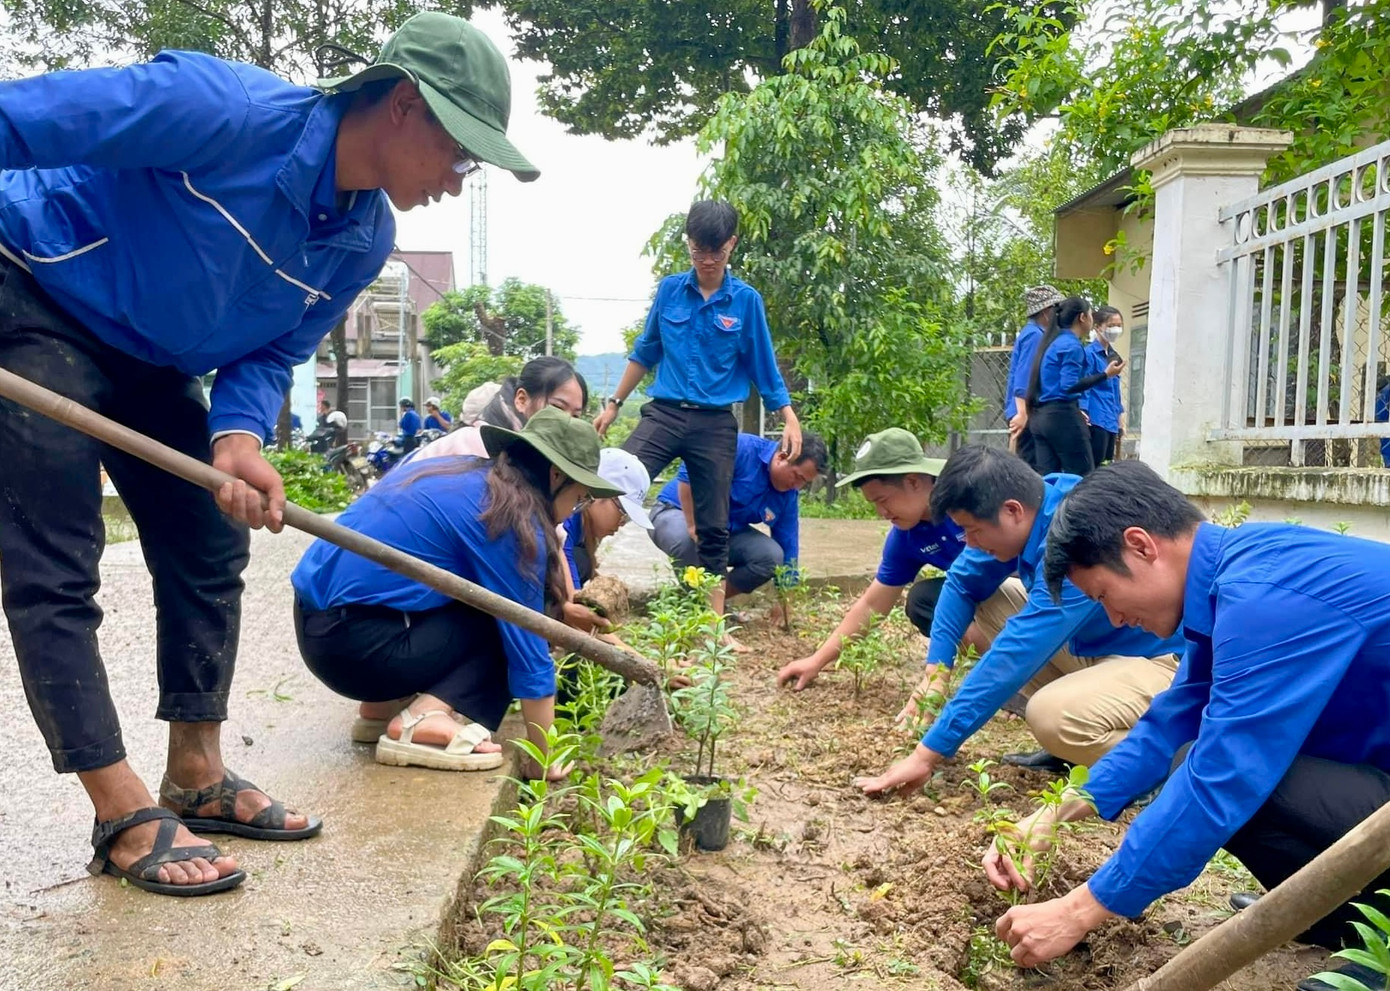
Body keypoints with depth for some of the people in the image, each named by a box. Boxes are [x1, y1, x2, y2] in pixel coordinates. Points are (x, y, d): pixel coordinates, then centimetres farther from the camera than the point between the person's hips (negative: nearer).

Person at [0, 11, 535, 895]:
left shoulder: (367, 242, -8)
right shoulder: (230, 110, -30)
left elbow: (272, 352, -2)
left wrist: (239, 436, -23)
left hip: (152, 358, 8)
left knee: (210, 549, 5)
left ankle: (197, 777, 17)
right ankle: (125, 816, -2)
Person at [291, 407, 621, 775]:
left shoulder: (465, 474, 12)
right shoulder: (512, 518, -12)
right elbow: (527, 646, -9)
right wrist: (545, 758, -1)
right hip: (354, 644, -9)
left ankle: (384, 705, 14)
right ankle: (424, 720, -15)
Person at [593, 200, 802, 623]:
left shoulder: (746, 300, -1)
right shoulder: (670, 289, 3)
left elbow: (764, 368, 5)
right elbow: (645, 352, 14)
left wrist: (790, 419, -3)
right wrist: (614, 403, 16)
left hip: (716, 425, -1)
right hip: (664, 413, 1)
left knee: (714, 526, 8)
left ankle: (715, 618, 19)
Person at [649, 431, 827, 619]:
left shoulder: (788, 496, -6)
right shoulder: (742, 449, -27)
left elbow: (787, 548, -1)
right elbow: (687, 474, -31)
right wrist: (693, 526, -31)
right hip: (679, 512, -6)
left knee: (772, 556, -19)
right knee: (688, 540, -41)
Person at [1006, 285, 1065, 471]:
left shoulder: (1032, 333, 17)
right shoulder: (1034, 335, -12)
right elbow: (1023, 379, -20)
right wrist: (1022, 414, -24)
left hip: (1028, 414, 10)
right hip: (1027, 415, -10)